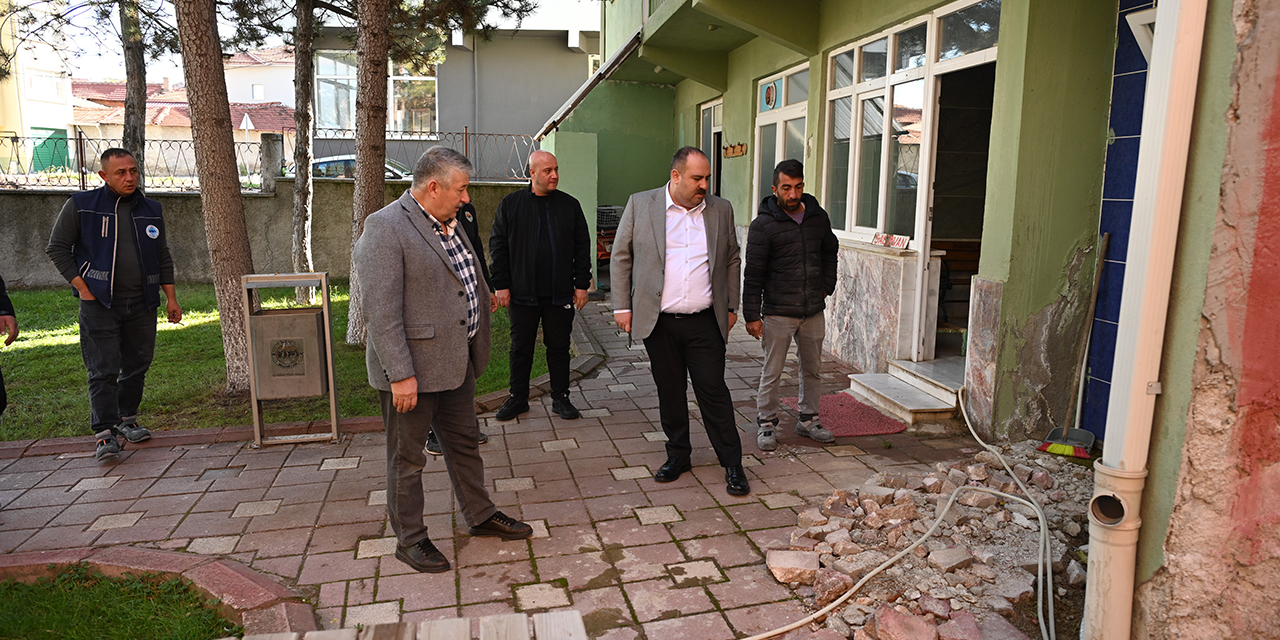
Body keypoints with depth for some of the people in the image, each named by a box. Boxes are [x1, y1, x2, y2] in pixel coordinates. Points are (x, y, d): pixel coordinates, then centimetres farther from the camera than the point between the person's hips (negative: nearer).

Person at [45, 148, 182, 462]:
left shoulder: (151, 209, 11)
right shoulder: (80, 205, -1)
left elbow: (163, 258, 16)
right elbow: (57, 248, 2)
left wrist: (171, 298, 12)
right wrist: (82, 288, -6)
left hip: (142, 304, 4)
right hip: (99, 303, -4)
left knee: (138, 365, 10)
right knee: (104, 369, -8)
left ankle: (126, 419, 26)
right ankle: (105, 433, -4)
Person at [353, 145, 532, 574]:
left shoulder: (448, 224, 10)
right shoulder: (385, 227, -18)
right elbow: (380, 310, -22)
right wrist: (400, 375, -24)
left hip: (456, 361, 9)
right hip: (411, 367, -8)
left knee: (464, 442, 21)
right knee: (407, 458, 8)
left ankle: (480, 516, 38)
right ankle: (409, 540, 24)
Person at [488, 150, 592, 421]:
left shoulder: (570, 205, 5)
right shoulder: (510, 204, 2)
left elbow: (582, 247, 7)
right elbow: (498, 246, 3)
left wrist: (582, 284, 2)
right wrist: (501, 285, -3)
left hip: (560, 294, 1)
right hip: (522, 294, 0)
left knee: (559, 347, 9)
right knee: (521, 348, 10)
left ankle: (561, 399, 21)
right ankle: (518, 398, 24)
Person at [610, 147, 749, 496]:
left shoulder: (721, 210, 6)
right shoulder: (640, 205, 0)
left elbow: (731, 260, 15)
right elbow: (621, 257, 4)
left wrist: (731, 307, 11)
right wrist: (622, 306, 0)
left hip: (705, 323, 0)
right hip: (659, 322, 0)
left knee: (714, 391, 1)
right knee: (670, 392, 10)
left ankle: (733, 464, 12)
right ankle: (678, 455, 27)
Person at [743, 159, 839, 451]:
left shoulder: (819, 218, 6)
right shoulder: (763, 225, -9)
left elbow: (830, 252, 24)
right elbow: (753, 274, -9)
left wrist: (827, 285, 14)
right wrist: (752, 314, -12)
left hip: (814, 312, 5)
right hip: (778, 314, -5)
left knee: (813, 369, 14)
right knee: (772, 373, 3)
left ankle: (808, 419, 30)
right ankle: (766, 424, 18)